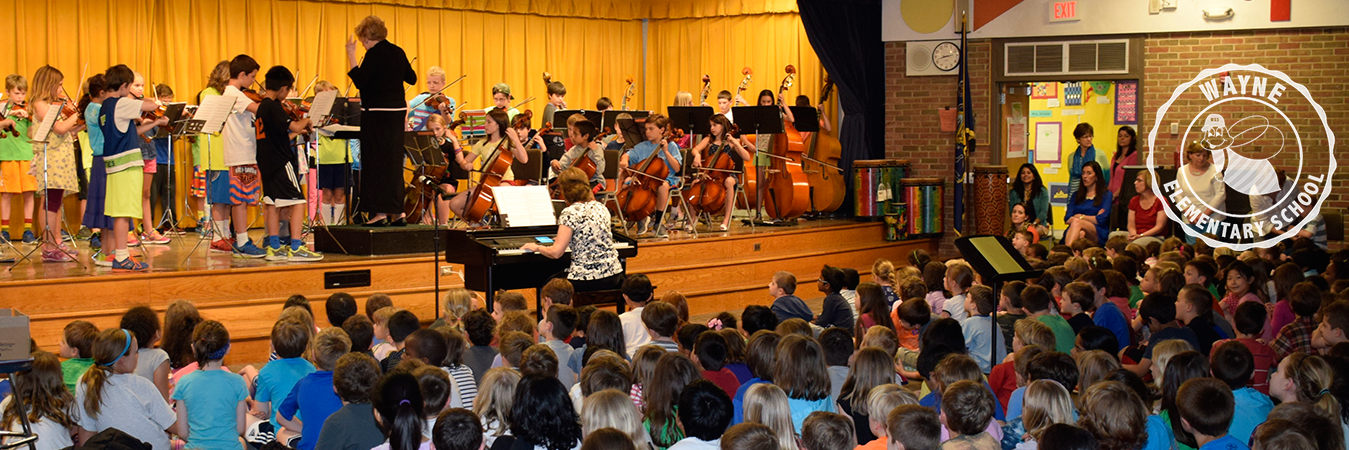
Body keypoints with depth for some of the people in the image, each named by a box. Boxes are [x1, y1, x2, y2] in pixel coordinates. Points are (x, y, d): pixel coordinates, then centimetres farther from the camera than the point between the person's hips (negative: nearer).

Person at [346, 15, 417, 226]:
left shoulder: (375, 53, -13)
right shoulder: (397, 52, 9)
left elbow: (360, 81, -19)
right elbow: (412, 78, 19)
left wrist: (351, 55, -14)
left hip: (378, 113, -8)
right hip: (397, 111, 8)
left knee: (376, 162, -3)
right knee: (394, 161, 12)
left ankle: (380, 212, -4)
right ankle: (397, 211, 14)